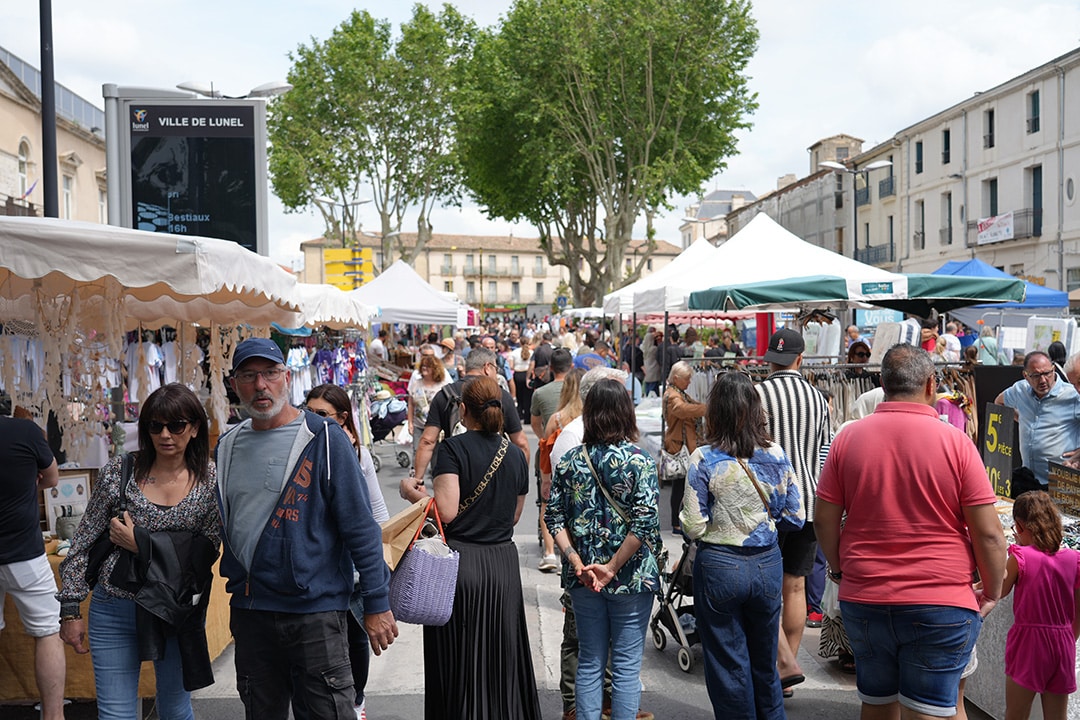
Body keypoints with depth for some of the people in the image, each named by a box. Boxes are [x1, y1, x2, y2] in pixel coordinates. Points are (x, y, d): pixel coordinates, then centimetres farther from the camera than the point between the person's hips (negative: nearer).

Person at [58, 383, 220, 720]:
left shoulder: (210, 479, -7)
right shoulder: (118, 472, -5)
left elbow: (207, 553, -11)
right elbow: (83, 543, 1)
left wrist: (140, 545, -17)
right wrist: (70, 609, 0)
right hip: (114, 610, 0)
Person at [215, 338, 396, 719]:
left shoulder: (325, 438, -10)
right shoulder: (228, 447, 8)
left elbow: (361, 527, -11)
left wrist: (377, 603, -12)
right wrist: (235, 584, 17)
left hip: (316, 610, -5)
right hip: (249, 611, 5)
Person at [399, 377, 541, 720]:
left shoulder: (454, 448, -11)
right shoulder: (516, 455, 5)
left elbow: (447, 511, -19)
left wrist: (413, 493, -3)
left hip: (460, 562, -4)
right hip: (503, 563, 5)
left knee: (459, 662, 8)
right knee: (502, 658, 17)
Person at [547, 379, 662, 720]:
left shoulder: (570, 461, 0)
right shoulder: (639, 460, -11)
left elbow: (555, 518, -2)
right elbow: (645, 520, -19)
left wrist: (575, 558, -6)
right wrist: (612, 568, -15)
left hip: (583, 580, 3)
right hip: (631, 577, -3)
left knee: (589, 662, 15)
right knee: (627, 666, 8)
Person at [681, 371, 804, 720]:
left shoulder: (704, 459, -15)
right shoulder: (776, 455, -5)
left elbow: (693, 527, -15)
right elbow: (796, 517, 1)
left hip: (719, 566, -4)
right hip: (767, 563, 4)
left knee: (728, 667, 12)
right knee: (765, 662, 21)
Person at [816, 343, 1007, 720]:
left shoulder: (847, 438, -3)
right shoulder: (955, 441, -9)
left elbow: (824, 520, 1)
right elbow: (988, 534, -9)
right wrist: (992, 593, 7)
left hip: (863, 602, 3)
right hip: (940, 605, -3)